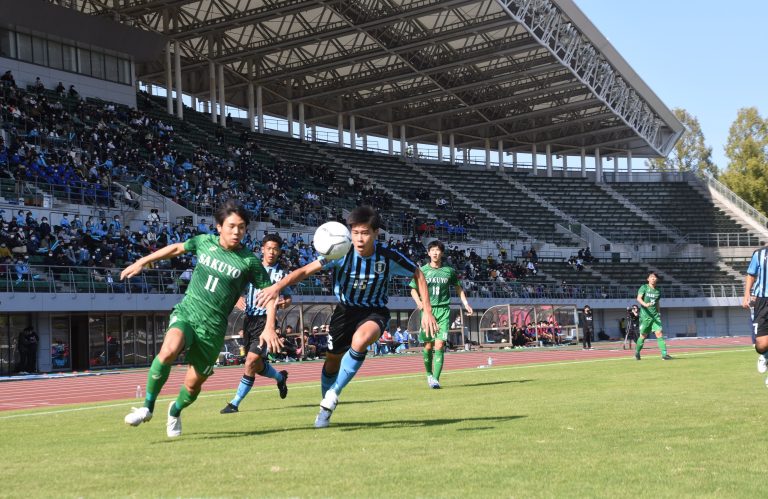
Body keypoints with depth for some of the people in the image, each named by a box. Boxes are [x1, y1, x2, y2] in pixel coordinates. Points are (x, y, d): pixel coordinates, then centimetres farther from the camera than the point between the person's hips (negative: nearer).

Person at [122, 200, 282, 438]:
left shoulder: (249, 261, -5)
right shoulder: (205, 242, 2)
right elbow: (177, 248, 21)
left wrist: (269, 327, -11)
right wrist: (142, 262, 21)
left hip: (212, 327, 0)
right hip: (186, 311, 0)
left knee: (193, 382, 3)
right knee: (169, 350, -31)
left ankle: (176, 411, 39)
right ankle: (147, 408, -15)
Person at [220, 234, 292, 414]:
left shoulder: (281, 274, 3)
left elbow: (288, 298, 11)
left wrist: (283, 302, -11)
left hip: (266, 319, -4)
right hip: (249, 319, 4)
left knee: (252, 361, -17)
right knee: (257, 365, 12)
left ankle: (235, 403, -9)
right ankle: (280, 377, 44)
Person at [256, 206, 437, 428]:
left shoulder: (389, 256, -19)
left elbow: (418, 275, -3)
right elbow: (306, 270, -25)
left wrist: (427, 310, -8)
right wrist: (278, 286, -40)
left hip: (375, 311, -2)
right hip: (346, 309, 2)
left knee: (360, 340, -34)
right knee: (332, 360, 8)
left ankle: (333, 396, -16)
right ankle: (325, 408, 37)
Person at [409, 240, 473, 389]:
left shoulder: (449, 271, 6)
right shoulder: (422, 270, 3)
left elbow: (458, 287, 21)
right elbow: (413, 289, 11)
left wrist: (465, 303, 12)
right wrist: (419, 301, -8)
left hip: (443, 311, 0)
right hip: (428, 310, 0)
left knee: (439, 345, -12)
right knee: (428, 346, 4)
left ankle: (436, 378, -13)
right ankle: (429, 373, 28)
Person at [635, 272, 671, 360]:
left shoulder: (658, 291, 12)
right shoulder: (644, 287, -3)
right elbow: (639, 298, -18)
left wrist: (658, 312, 17)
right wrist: (645, 304, -36)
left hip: (655, 316, 4)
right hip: (645, 316, -4)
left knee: (659, 333, -10)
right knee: (643, 336, 4)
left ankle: (664, 354, -14)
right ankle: (637, 352, 27)